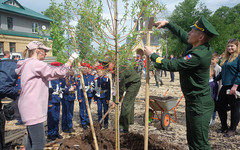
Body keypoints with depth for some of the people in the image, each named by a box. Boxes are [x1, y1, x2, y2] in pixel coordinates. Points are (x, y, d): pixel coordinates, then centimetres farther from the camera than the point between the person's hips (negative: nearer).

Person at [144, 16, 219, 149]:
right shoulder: (195, 45, 2)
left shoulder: (198, 55, -27)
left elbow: (172, 65, -26)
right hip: (193, 101, 10)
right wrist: (167, 23, 17)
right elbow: (181, 33, 20)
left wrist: (152, 54, -13)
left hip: (200, 106, -10)